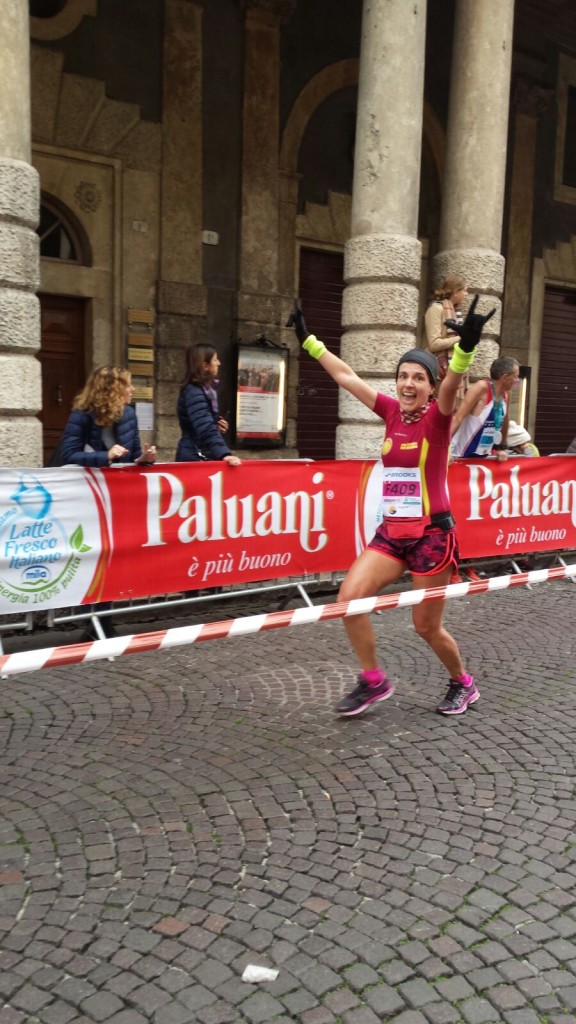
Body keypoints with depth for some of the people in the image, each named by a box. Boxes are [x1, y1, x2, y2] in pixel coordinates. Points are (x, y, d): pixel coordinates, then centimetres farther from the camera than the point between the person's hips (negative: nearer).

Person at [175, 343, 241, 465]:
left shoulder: (205, 389, 12)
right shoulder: (194, 392, -18)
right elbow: (207, 430, -31)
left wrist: (219, 425, 5)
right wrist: (224, 454, -42)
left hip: (202, 456, 10)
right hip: (194, 457, -10)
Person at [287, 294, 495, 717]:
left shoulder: (438, 416, -9)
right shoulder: (393, 411, 5)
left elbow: (453, 383, -31)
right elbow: (346, 376, 11)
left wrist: (466, 346, -51)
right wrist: (308, 339, 13)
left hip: (432, 534, -5)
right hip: (392, 532, 5)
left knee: (427, 626, 4)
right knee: (349, 598, -9)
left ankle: (463, 684, 33)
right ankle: (374, 681, 11)